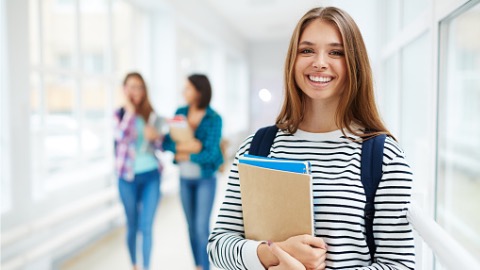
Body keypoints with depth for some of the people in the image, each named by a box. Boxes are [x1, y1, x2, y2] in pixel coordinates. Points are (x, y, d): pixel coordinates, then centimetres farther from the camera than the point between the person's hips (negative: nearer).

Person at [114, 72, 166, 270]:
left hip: (151, 175, 1)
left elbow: (161, 146, 10)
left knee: (147, 226, -2)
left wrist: (155, 137, -12)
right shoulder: (120, 114, -1)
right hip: (128, 176, -1)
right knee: (132, 225, 11)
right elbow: (121, 137, -20)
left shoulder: (153, 116, 5)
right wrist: (130, 110, -17)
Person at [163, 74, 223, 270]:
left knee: (202, 228, -6)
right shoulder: (180, 113, 0)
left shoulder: (214, 119, -14)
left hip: (205, 179, -5)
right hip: (185, 179, 5)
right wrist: (184, 146, -23)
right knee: (192, 227, 12)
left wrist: (183, 156, -12)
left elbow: (210, 153, -20)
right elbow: (167, 144, -5)